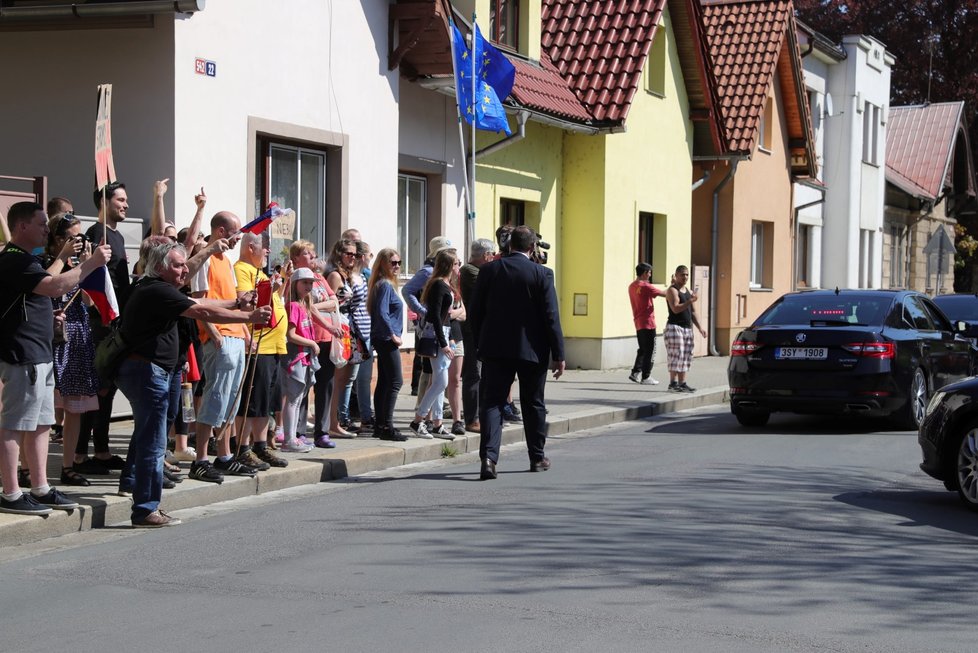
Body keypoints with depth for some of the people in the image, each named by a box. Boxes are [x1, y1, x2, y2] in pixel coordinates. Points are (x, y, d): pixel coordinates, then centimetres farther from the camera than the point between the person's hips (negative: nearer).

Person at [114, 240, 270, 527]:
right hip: (147, 370, -11)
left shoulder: (152, 288, 15)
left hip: (138, 368, 11)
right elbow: (204, 313, -22)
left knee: (146, 429, 30)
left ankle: (131, 479, 44)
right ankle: (146, 510, -6)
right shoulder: (158, 291, -17)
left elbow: (197, 303, 17)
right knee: (153, 440, -8)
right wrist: (250, 317, -20)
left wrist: (237, 304, 10)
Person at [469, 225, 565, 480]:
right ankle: (537, 458, 25)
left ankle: (489, 457, -17)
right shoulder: (542, 274, -8)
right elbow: (551, 317, -8)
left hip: (495, 348, 1)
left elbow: (475, 312, 3)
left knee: (492, 402, 0)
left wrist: (481, 343, 15)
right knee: (533, 405, 14)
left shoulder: (489, 270, -1)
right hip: (532, 350, -1)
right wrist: (558, 355, -3)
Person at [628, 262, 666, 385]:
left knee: (642, 350, 17)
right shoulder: (645, 286, -15)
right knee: (650, 351, -2)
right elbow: (664, 294, -11)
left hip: (638, 323, 8)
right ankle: (646, 377, -1)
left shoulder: (632, 286, 10)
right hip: (648, 323, -8)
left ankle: (635, 373, 12)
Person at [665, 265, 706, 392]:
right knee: (676, 356, -12)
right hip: (675, 326, -8)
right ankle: (673, 383, -10)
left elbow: (692, 312, 23)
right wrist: (690, 301, -26)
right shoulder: (672, 290, -7)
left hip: (687, 328, 8)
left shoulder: (688, 291, 19)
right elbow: (675, 309, -20)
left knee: (686, 357, 6)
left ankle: (682, 383, 9)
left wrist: (699, 327, 15)